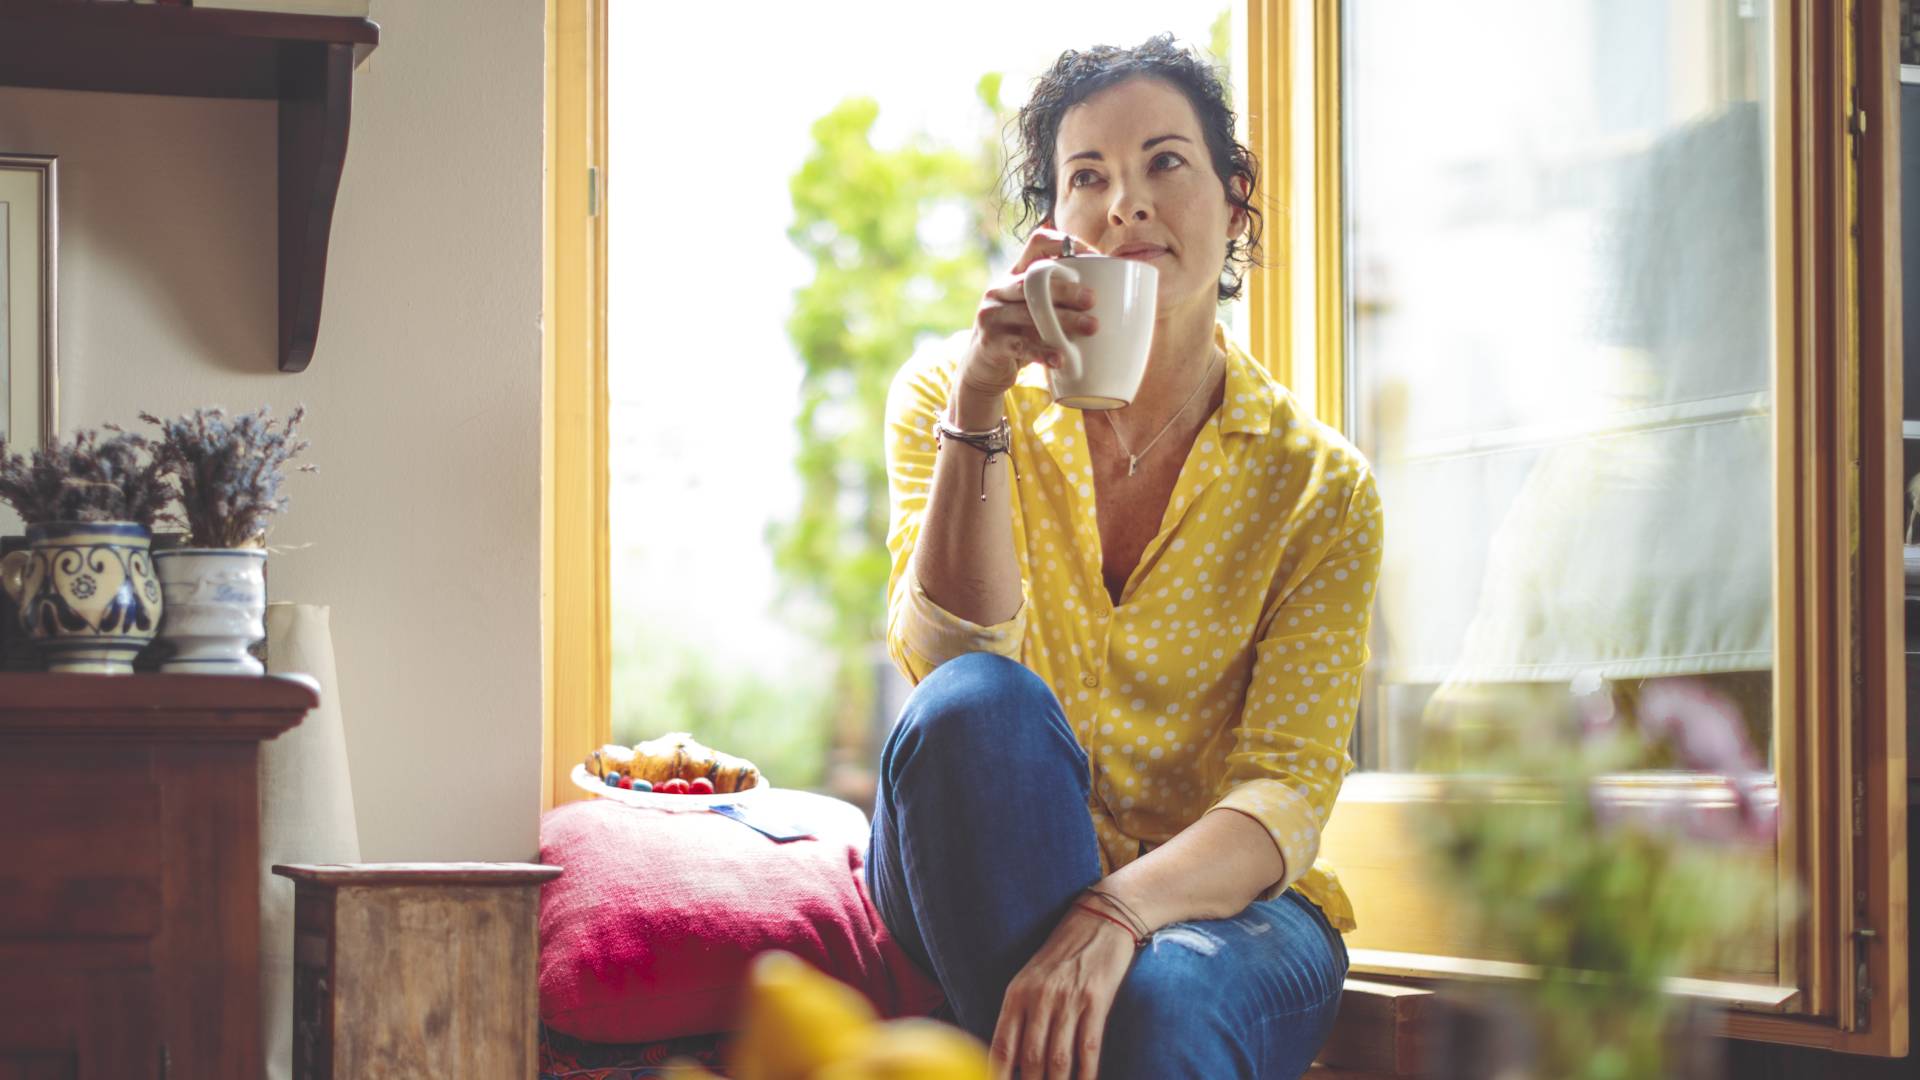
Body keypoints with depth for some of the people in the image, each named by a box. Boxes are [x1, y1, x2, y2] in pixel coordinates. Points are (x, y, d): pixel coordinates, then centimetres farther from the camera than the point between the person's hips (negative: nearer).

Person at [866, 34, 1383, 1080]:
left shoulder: (1319, 485, -2)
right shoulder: (949, 397, 2)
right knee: (980, 705, -33)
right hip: (975, 894, 2)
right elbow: (949, 663, -14)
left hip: (1213, 904, -2)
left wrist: (1115, 914, -32)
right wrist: (979, 403, -24)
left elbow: (1286, 796, -12)